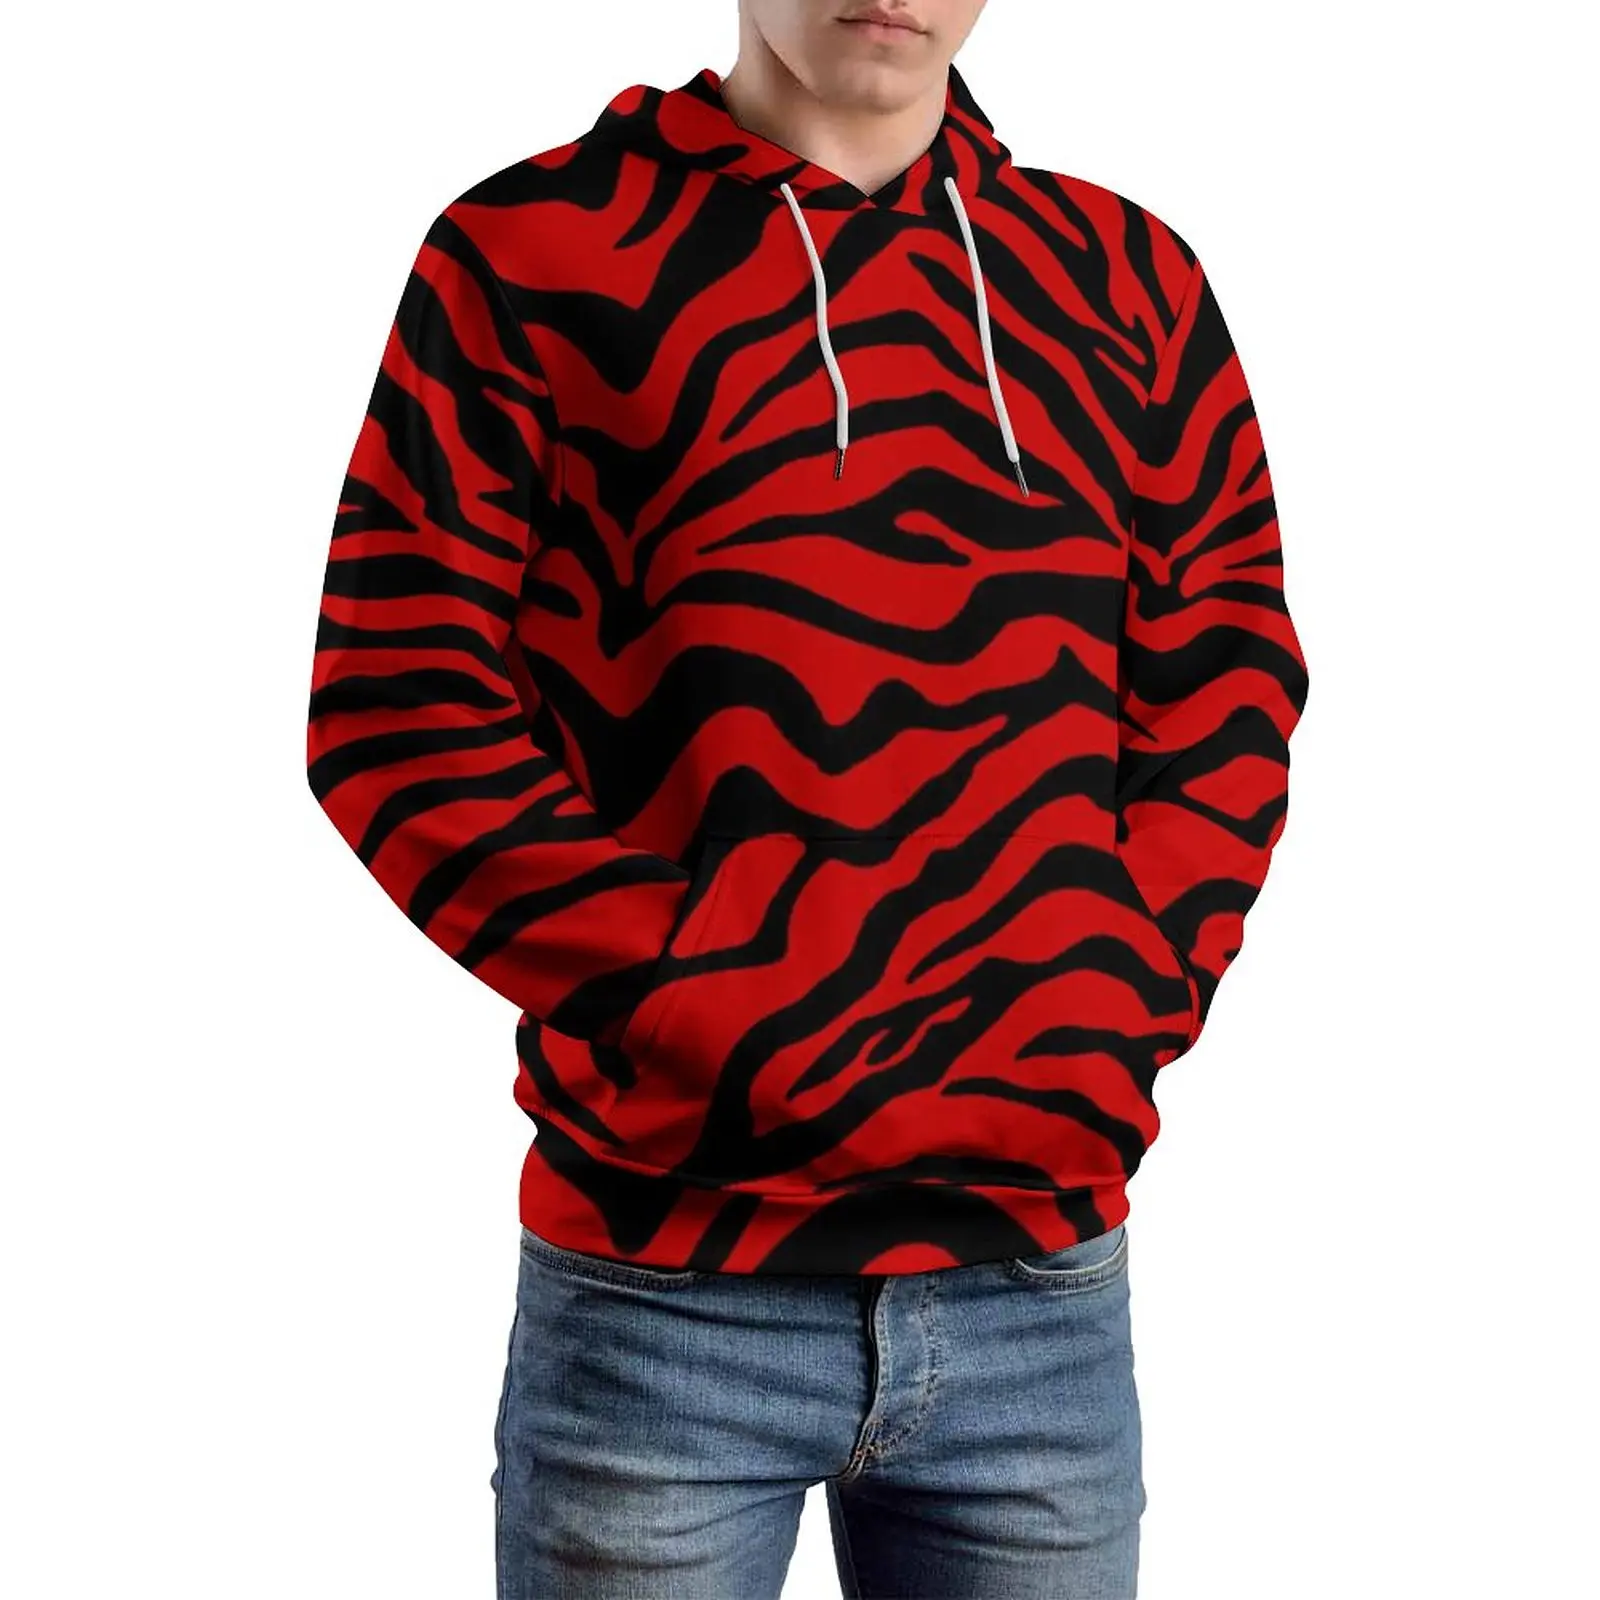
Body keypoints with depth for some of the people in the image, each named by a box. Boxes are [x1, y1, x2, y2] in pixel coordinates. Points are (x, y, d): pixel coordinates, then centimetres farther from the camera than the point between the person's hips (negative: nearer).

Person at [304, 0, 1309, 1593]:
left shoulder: (1132, 280, 10)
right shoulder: (533, 250, 0)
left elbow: (1229, 707, 9)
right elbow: (399, 708, -6)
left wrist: (1095, 1045, -5)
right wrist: (733, 1047, -12)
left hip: (1043, 1288, 3)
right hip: (664, 1285, -3)